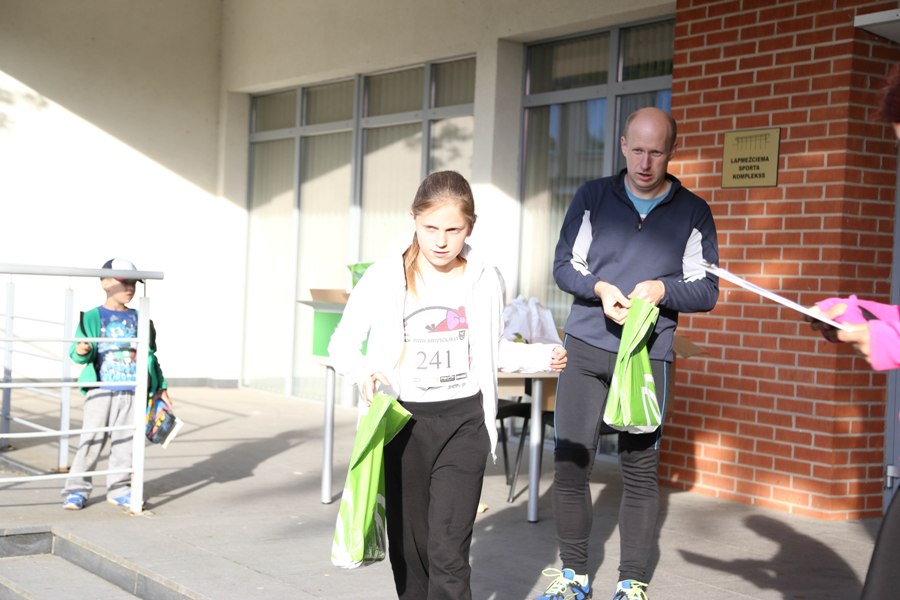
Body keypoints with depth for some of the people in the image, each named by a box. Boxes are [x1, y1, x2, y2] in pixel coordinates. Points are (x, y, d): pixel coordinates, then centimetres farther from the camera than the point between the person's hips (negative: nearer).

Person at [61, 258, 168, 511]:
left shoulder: (138, 319, 11)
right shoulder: (92, 317, 0)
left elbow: (150, 354, 15)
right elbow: (78, 351, -4)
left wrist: (161, 386, 14)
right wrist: (81, 351, -28)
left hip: (132, 393, 4)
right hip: (101, 391, -3)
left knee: (126, 441, 7)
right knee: (91, 440, -2)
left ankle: (119, 489, 18)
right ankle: (77, 489, 7)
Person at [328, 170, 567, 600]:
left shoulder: (485, 281, 1)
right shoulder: (384, 278, -5)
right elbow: (342, 344, 0)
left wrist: (542, 356, -3)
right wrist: (364, 371, -22)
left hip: (463, 423, 0)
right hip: (404, 422, 1)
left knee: (448, 552, -8)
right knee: (408, 546, 11)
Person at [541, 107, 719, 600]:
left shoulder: (693, 212, 5)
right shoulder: (593, 197, 6)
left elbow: (706, 291, 5)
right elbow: (564, 266, 7)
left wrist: (662, 290, -15)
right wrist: (600, 289, -14)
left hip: (648, 356, -1)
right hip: (585, 348, 1)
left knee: (640, 470, 0)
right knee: (569, 463, -2)